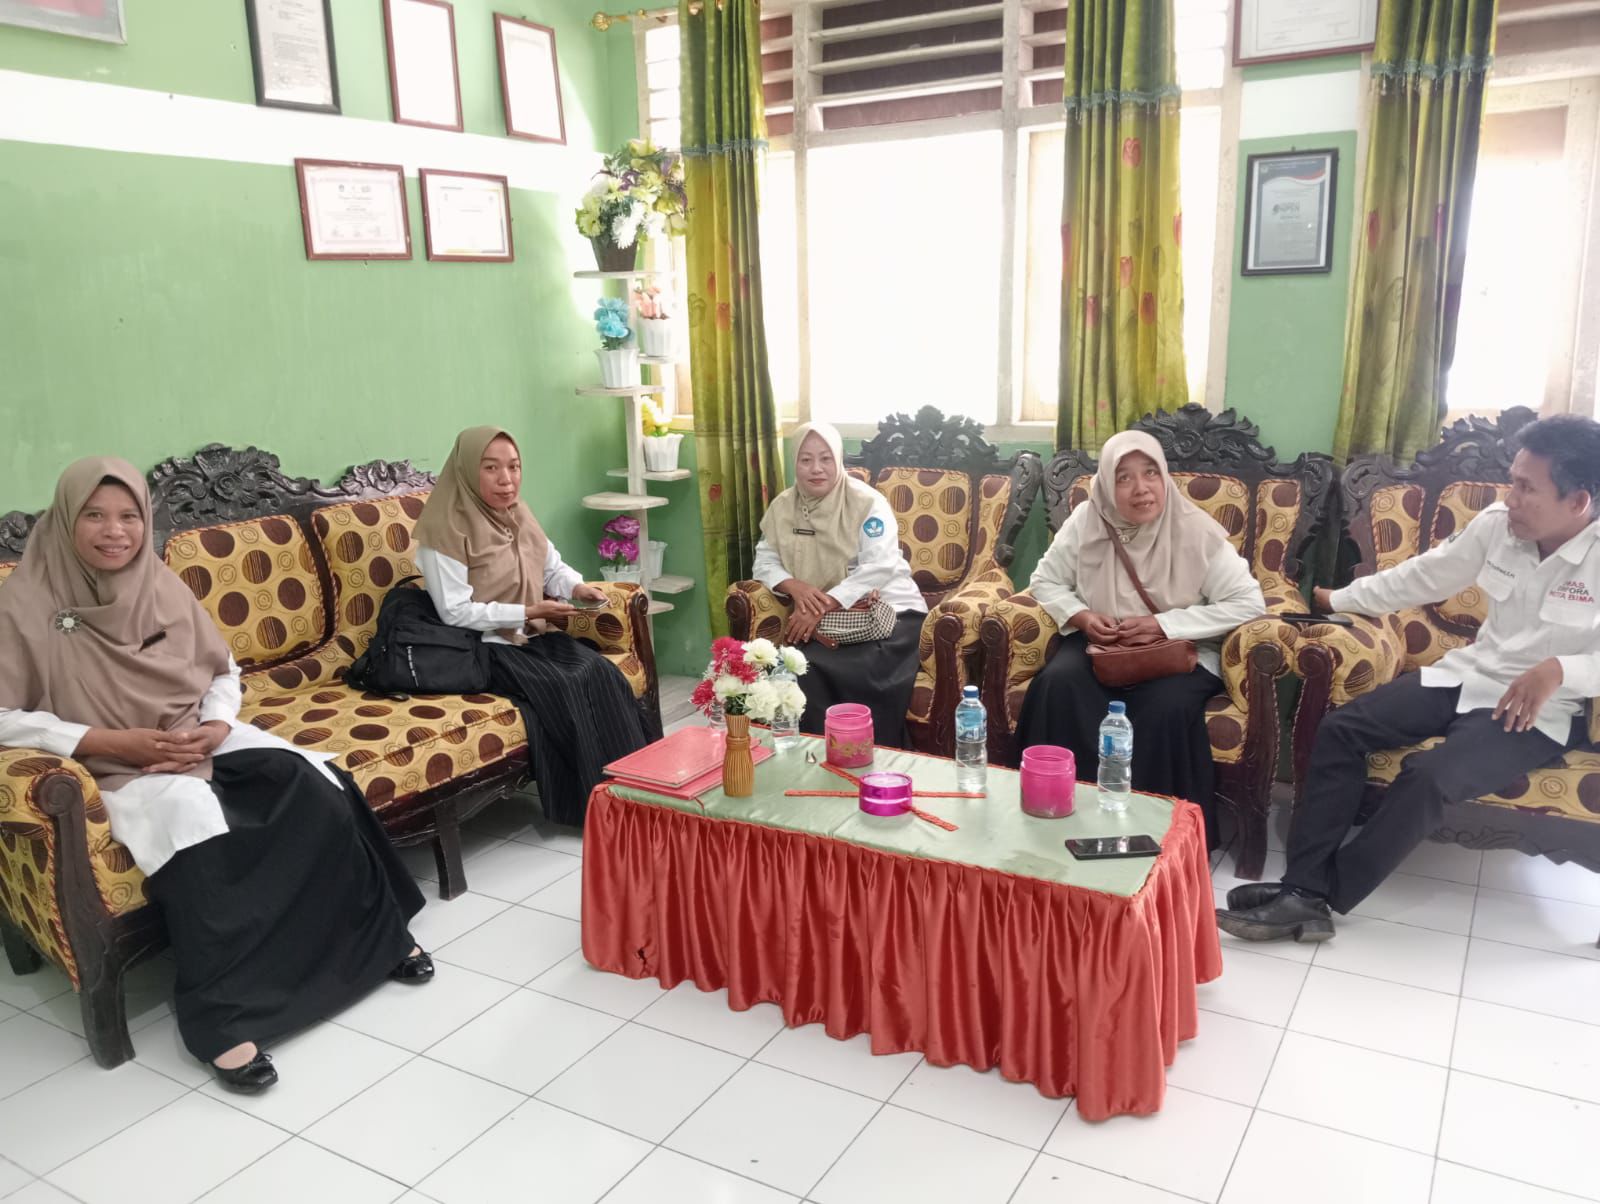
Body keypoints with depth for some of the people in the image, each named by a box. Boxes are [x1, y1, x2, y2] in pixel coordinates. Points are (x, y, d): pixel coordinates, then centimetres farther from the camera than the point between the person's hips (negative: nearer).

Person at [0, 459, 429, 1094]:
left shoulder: (163, 585, 6)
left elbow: (224, 671, 13)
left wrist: (216, 725, -9)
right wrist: (113, 741, -19)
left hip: (203, 744, 5)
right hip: (116, 770, -5)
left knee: (317, 788, -19)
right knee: (195, 817, -37)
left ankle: (376, 935, -3)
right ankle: (221, 1016, -32)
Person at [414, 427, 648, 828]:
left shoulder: (517, 514, 8)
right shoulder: (447, 527, -14)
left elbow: (554, 567, 18)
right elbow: (456, 614, -18)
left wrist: (577, 587, -5)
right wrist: (526, 613, -21)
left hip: (532, 636, 7)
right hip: (482, 648, -6)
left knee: (601, 672, -19)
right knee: (564, 686, -27)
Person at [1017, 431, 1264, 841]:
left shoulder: (1195, 531, -12)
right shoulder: (1086, 522, -4)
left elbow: (1248, 602, -14)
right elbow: (1045, 582, 7)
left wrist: (1162, 625, -22)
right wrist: (1082, 617, -15)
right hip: (1100, 645, 2)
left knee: (1166, 708, -34)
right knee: (1059, 685, -29)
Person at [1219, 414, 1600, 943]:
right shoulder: (1497, 523, 0)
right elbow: (1423, 576, 11)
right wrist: (1336, 599, 14)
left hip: (1540, 708, -6)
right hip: (1466, 675, 6)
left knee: (1430, 776, -31)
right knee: (1339, 729, -13)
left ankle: (1319, 899, -17)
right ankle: (1302, 889, -20)